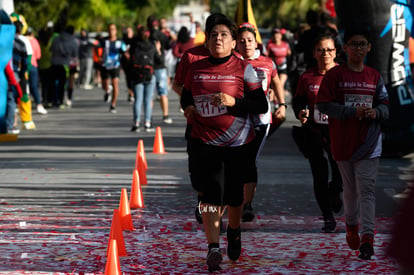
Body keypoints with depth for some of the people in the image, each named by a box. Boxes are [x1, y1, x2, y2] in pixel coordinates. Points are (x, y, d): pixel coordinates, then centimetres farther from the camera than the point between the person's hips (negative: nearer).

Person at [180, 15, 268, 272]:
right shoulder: (196, 69, 7)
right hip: (205, 142, 1)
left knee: (234, 194, 11)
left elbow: (262, 105, -6)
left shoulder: (244, 69, -3)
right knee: (210, 194, -9)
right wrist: (187, 108, 1)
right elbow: (185, 95, 24)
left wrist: (234, 102, -19)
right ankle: (213, 248, -9)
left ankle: (234, 232, 39)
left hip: (238, 143, -1)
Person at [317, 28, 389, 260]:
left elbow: (385, 106, 12)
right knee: (350, 188, 12)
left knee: (367, 189, -9)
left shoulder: (375, 77, 8)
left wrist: (376, 112, -12)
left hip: (369, 142, 1)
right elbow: (324, 105, -9)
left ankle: (367, 237, -16)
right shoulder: (335, 75, -2)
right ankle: (352, 226, 34)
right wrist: (353, 112, -19)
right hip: (343, 141, -1)